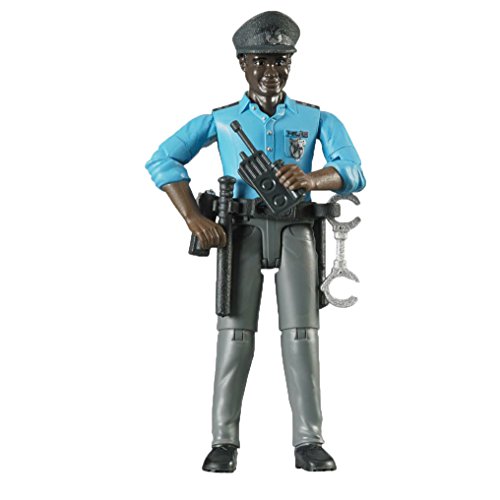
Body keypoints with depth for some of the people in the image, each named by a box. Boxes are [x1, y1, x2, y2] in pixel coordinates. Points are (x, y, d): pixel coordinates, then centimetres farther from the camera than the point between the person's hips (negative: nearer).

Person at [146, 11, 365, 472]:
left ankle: (309, 442, -4)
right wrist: (194, 218, -13)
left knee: (301, 330, -8)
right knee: (236, 330, -6)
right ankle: (224, 442, -1)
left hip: (295, 231, 0)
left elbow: (353, 174, -5)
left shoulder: (317, 119, 9)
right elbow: (163, 160, 1)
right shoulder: (220, 120, 9)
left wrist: (309, 179, -27)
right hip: (241, 230, 0)